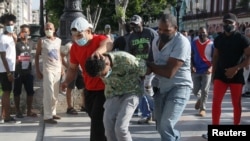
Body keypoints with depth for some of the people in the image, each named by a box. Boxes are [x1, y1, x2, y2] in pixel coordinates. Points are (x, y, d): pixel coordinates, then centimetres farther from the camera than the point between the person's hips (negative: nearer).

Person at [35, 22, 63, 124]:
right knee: (48, 93, -10)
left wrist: (61, 68, 13)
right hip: (48, 69, -5)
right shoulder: (42, 41, -3)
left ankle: (53, 112, 17)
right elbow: (37, 56, 0)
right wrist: (38, 71, -6)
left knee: (55, 93, 7)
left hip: (58, 69, 5)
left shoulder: (58, 40, 10)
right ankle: (47, 116, -9)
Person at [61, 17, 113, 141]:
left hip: (104, 87, -6)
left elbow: (108, 44, -44)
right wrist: (67, 81, -9)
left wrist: (99, 50, -66)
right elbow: (72, 68, 10)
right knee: (95, 118, 17)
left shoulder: (99, 39, -18)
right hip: (89, 89, 7)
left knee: (97, 119, -11)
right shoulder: (74, 47, -1)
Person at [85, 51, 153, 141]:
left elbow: (143, 69, -12)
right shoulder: (97, 67, -13)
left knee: (120, 128, -19)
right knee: (109, 128, -9)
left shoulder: (125, 59, -30)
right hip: (113, 95, 5)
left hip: (130, 93, -5)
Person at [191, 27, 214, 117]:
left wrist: (211, 68, -16)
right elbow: (191, 56, 10)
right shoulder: (194, 43, 4)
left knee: (204, 90, -4)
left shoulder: (211, 44, -5)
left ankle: (202, 108, 8)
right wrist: (192, 66, -6)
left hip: (206, 71, -3)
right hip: (196, 71, 3)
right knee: (195, 90, 7)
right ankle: (199, 98, 40)